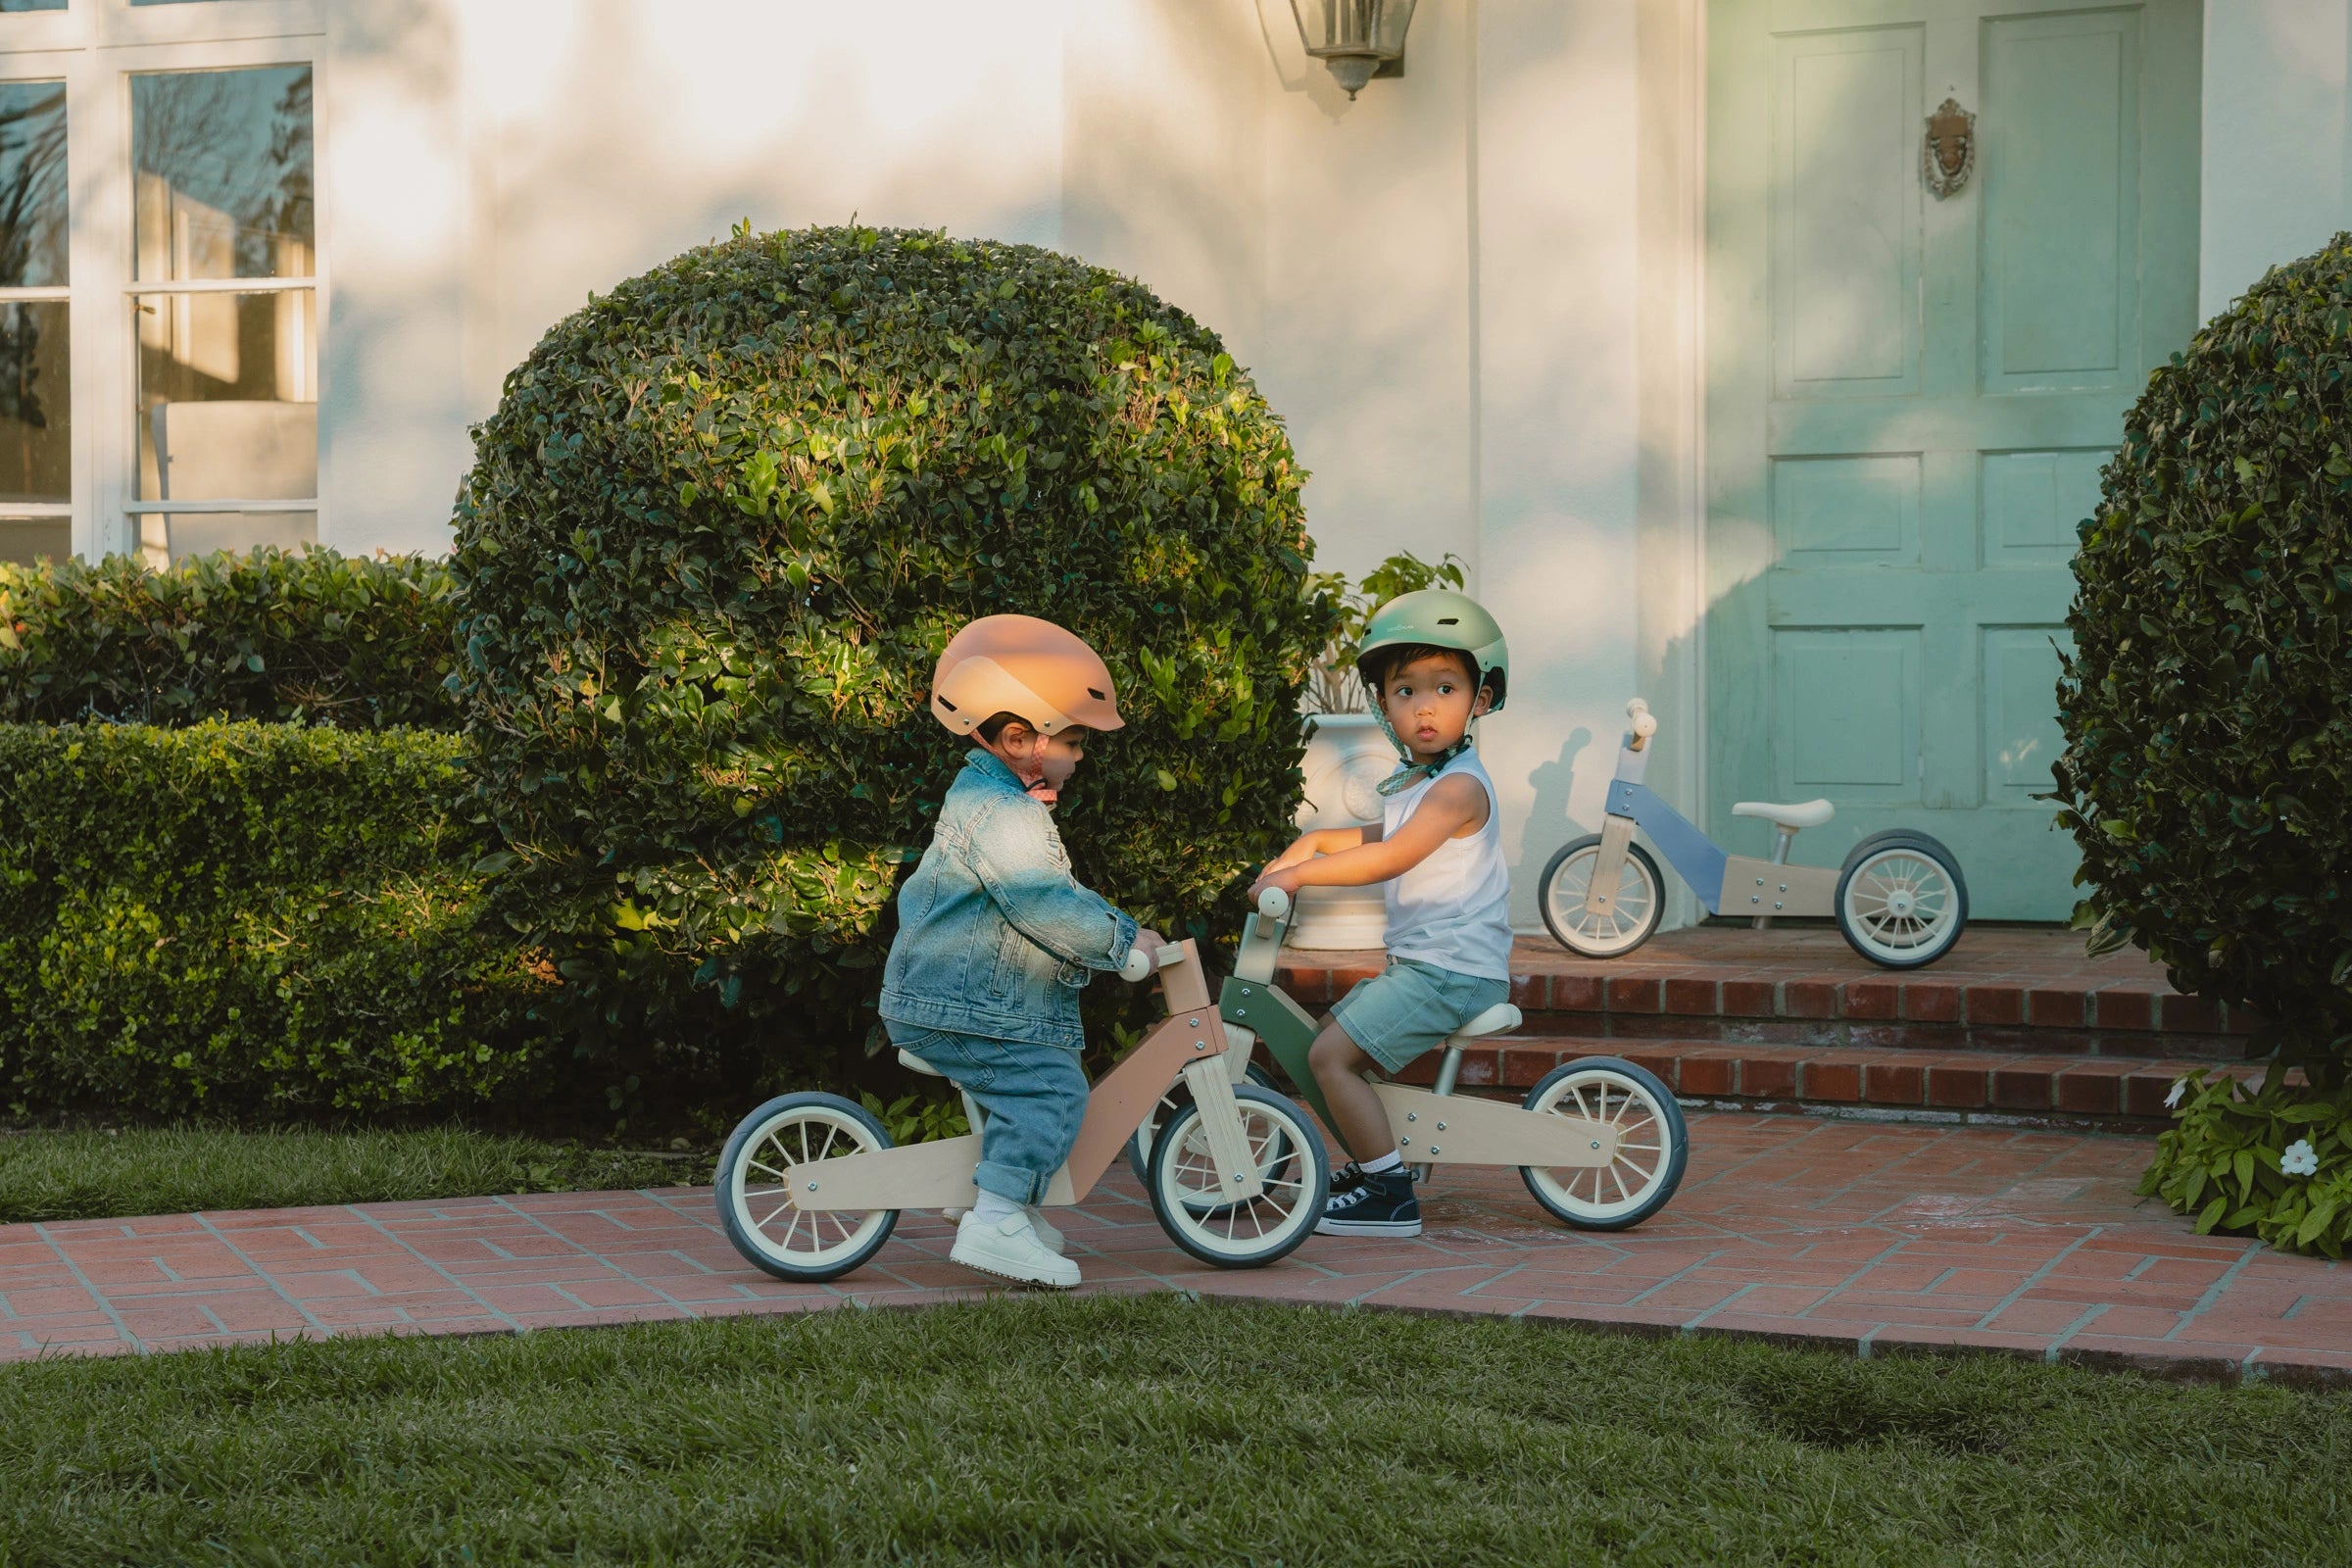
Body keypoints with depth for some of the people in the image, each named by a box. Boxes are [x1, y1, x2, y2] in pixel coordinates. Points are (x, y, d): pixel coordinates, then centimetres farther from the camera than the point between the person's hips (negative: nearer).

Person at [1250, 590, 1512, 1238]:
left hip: (1454, 969, -10)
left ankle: (1390, 1194, -10)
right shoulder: (1409, 784, 16)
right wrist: (1313, 841, 21)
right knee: (1333, 1033, 21)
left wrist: (1299, 874, -23)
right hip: (1417, 963, 10)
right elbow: (1377, 838, 36)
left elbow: (1390, 858, -26)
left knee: (1331, 1055, -16)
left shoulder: (1459, 787, -17)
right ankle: (1370, 1165, 30)